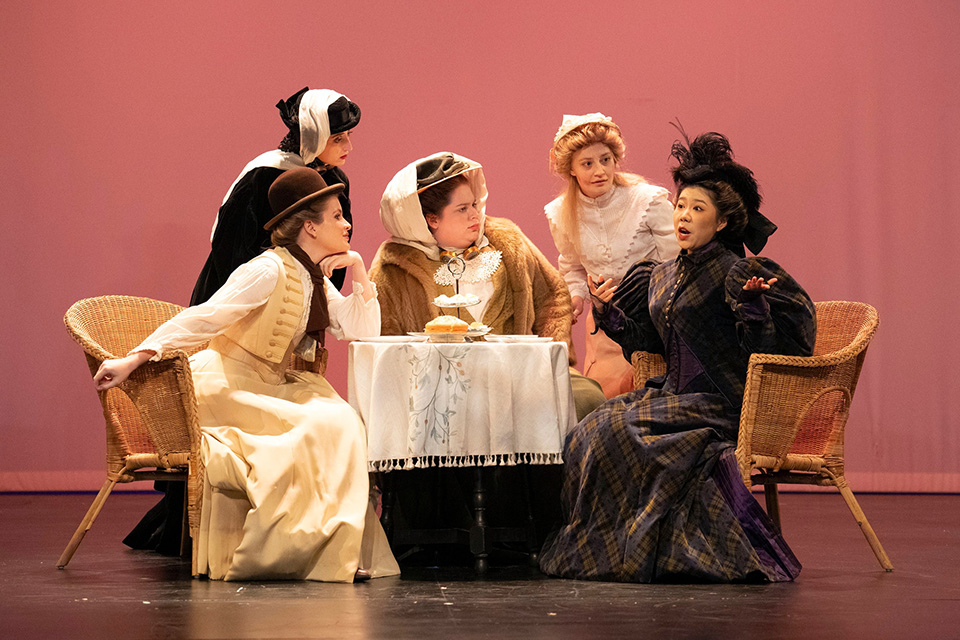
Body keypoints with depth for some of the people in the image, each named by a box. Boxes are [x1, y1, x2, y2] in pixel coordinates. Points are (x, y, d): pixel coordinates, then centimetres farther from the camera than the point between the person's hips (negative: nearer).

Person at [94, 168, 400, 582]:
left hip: (270, 386, 8)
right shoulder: (268, 272, -16)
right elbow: (201, 319, -21)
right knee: (323, 428, -25)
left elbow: (363, 331, 10)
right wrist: (134, 360, -27)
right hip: (225, 388, -8)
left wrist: (358, 272, -1)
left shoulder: (317, 280, 11)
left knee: (342, 421, -15)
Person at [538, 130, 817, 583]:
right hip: (673, 395, 8)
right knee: (589, 433, -11)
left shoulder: (736, 273, -9)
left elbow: (772, 345, -13)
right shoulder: (661, 278, 14)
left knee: (617, 428, -22)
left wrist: (751, 304, -30)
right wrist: (609, 312, 12)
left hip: (720, 406, -8)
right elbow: (648, 341, 23)